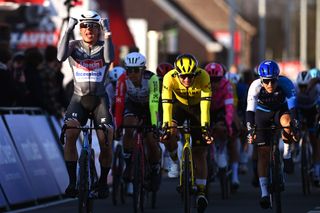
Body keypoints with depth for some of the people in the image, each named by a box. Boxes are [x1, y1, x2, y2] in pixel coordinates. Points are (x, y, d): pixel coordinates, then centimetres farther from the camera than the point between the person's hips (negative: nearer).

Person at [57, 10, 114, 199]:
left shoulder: (103, 47, 2)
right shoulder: (74, 46, 3)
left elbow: (109, 58, -22)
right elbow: (61, 57, -20)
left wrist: (107, 33, -27)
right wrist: (68, 31, -26)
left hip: (100, 99, 0)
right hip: (79, 98, 0)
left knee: (106, 142, -12)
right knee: (70, 133, -26)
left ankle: (103, 182, 12)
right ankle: (72, 181, -21)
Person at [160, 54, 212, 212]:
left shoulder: (203, 77, -34)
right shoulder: (169, 78, -32)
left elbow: (205, 104, -37)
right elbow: (167, 104, -35)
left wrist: (205, 126, -45)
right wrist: (166, 126, -44)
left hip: (197, 107, -1)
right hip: (179, 105, 1)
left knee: (199, 151, -6)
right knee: (168, 135, -29)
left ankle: (201, 192, 0)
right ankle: (175, 161, 1)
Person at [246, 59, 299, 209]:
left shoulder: (285, 83, -31)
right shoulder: (255, 86, -30)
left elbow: (293, 106, -36)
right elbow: (250, 109, -35)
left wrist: (294, 126, -49)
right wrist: (250, 130, -47)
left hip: (280, 110, 0)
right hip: (262, 114, 0)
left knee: (286, 120, -37)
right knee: (263, 152, -10)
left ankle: (286, 155, -13)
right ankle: (264, 193, -9)